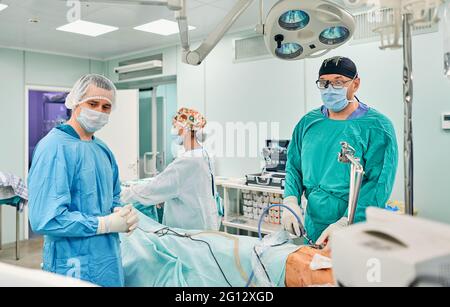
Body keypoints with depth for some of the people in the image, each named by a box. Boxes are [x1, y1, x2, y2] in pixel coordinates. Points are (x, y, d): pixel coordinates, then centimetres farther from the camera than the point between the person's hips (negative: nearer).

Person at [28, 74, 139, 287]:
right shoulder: (55, 147, -19)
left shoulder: (104, 150, 7)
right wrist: (106, 224, -19)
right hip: (75, 270, -7)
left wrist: (121, 214, -6)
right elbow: (45, 220, -26)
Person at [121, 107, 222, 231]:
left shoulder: (187, 162, -25)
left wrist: (122, 194, -7)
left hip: (194, 229, -9)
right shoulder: (203, 155, 5)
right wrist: (162, 197, 9)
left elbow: (152, 188, -20)